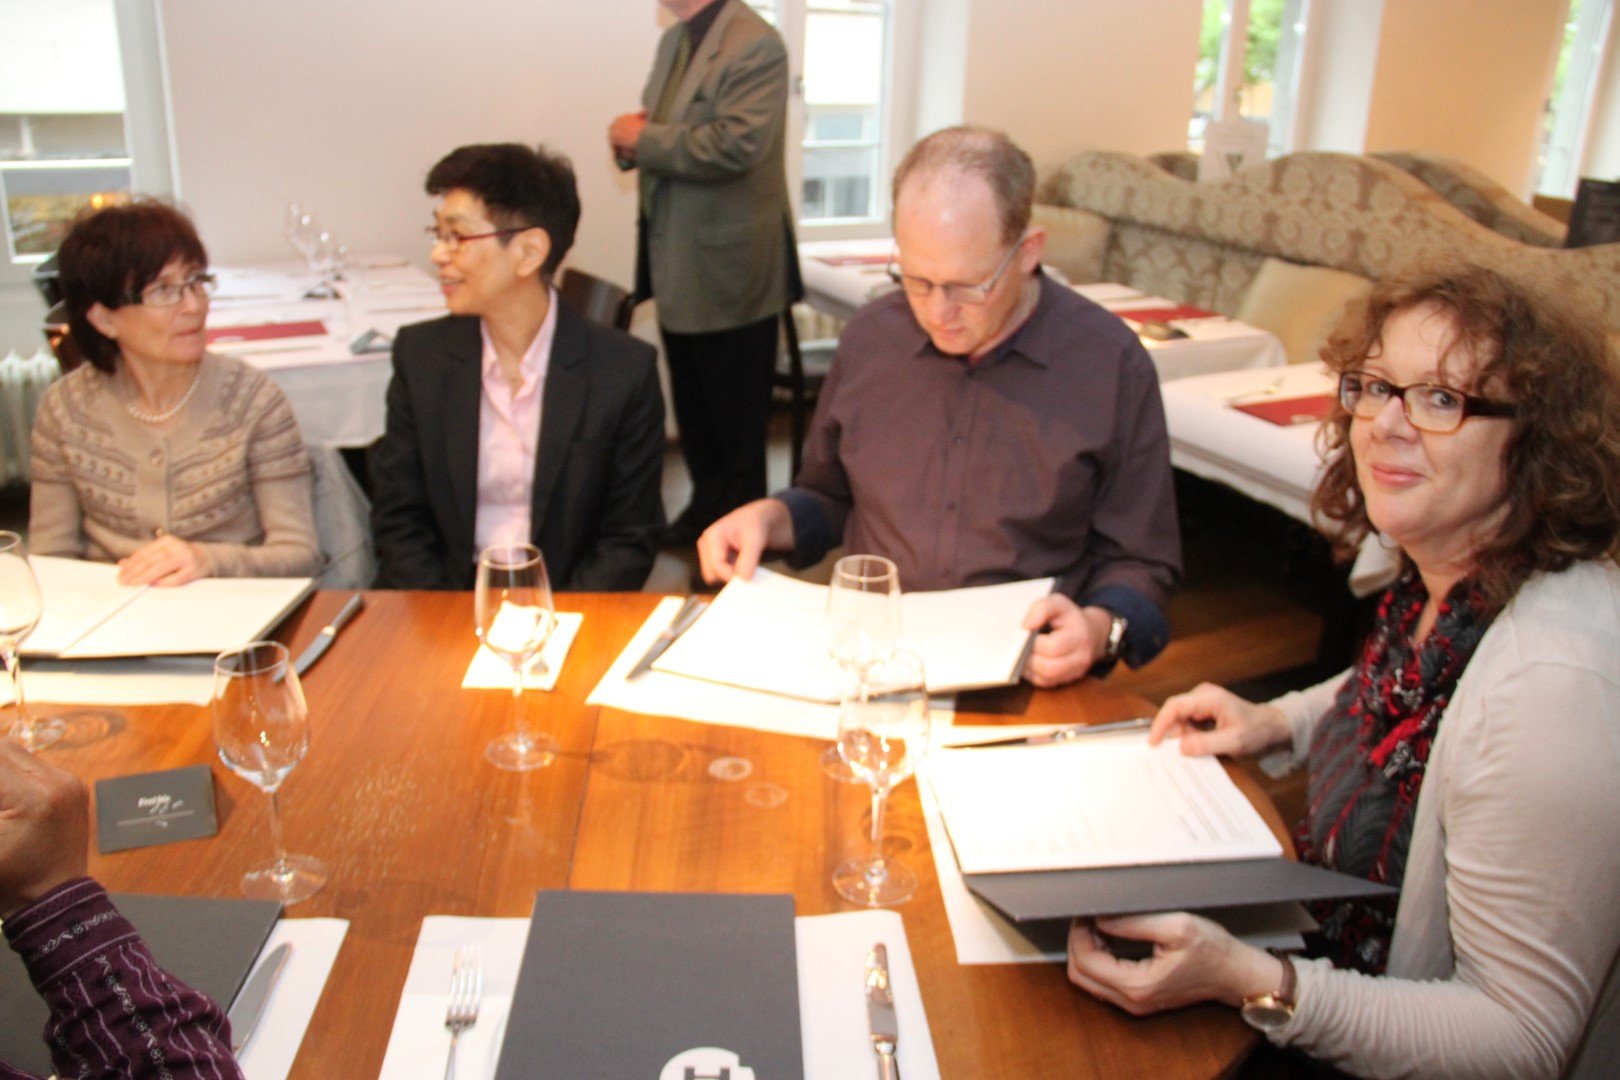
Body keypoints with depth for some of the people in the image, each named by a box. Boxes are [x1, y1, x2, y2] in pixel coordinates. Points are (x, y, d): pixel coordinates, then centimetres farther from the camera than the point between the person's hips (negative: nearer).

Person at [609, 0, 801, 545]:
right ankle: (706, 504, 33)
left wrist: (643, 140, -16)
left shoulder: (756, 45, -14)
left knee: (734, 413, 4)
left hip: (728, 266, -8)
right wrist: (630, 138, -1)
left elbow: (737, 144, -26)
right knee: (692, 402, 18)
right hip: (677, 264, 8)